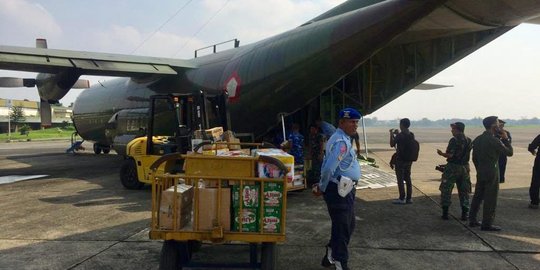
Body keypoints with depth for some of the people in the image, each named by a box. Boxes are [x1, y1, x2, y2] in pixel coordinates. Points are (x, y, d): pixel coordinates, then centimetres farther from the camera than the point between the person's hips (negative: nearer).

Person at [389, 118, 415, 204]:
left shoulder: (400, 135, -17)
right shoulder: (412, 135, 5)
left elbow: (392, 145, -8)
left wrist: (391, 135, 2)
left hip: (400, 160, -7)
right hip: (409, 160, 7)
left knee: (400, 179, 1)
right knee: (408, 178, 13)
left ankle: (402, 199, 4)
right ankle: (409, 198, 16)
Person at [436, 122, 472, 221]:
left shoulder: (454, 140, -15)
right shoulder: (469, 140, 6)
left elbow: (450, 155, -19)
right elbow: (467, 154, 13)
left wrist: (441, 153, -3)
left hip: (452, 167, -6)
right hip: (465, 167, 6)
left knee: (446, 190, 4)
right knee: (464, 191, 12)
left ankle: (445, 213, 4)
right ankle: (464, 214, 12)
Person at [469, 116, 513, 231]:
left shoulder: (477, 139, 6)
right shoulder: (494, 140, -17)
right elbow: (510, 152, -10)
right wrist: (506, 139, -2)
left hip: (480, 173, 8)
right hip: (492, 173, -7)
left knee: (477, 196, 15)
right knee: (490, 199, 0)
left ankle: (472, 220, 22)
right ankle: (487, 224, 5)